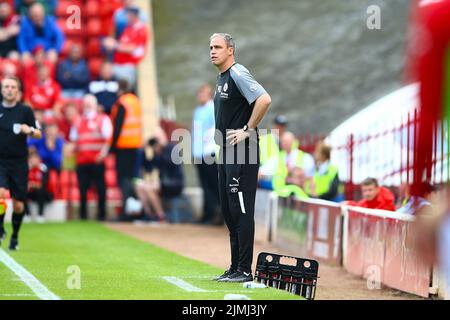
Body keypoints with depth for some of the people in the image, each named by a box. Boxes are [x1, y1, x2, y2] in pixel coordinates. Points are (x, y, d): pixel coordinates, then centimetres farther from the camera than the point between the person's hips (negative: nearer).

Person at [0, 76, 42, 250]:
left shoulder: (25, 110, 0)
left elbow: (38, 134, 4)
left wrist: (30, 130, -16)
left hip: (19, 162, 0)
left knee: (18, 204, 3)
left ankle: (15, 236, 25)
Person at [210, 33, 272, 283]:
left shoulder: (237, 74, -13)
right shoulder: (221, 78, 18)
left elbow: (264, 100, -26)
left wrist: (247, 130, -20)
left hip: (242, 151, -11)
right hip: (226, 153, 11)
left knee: (241, 210, -10)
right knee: (228, 210, 13)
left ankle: (245, 271, -9)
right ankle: (235, 267, 20)